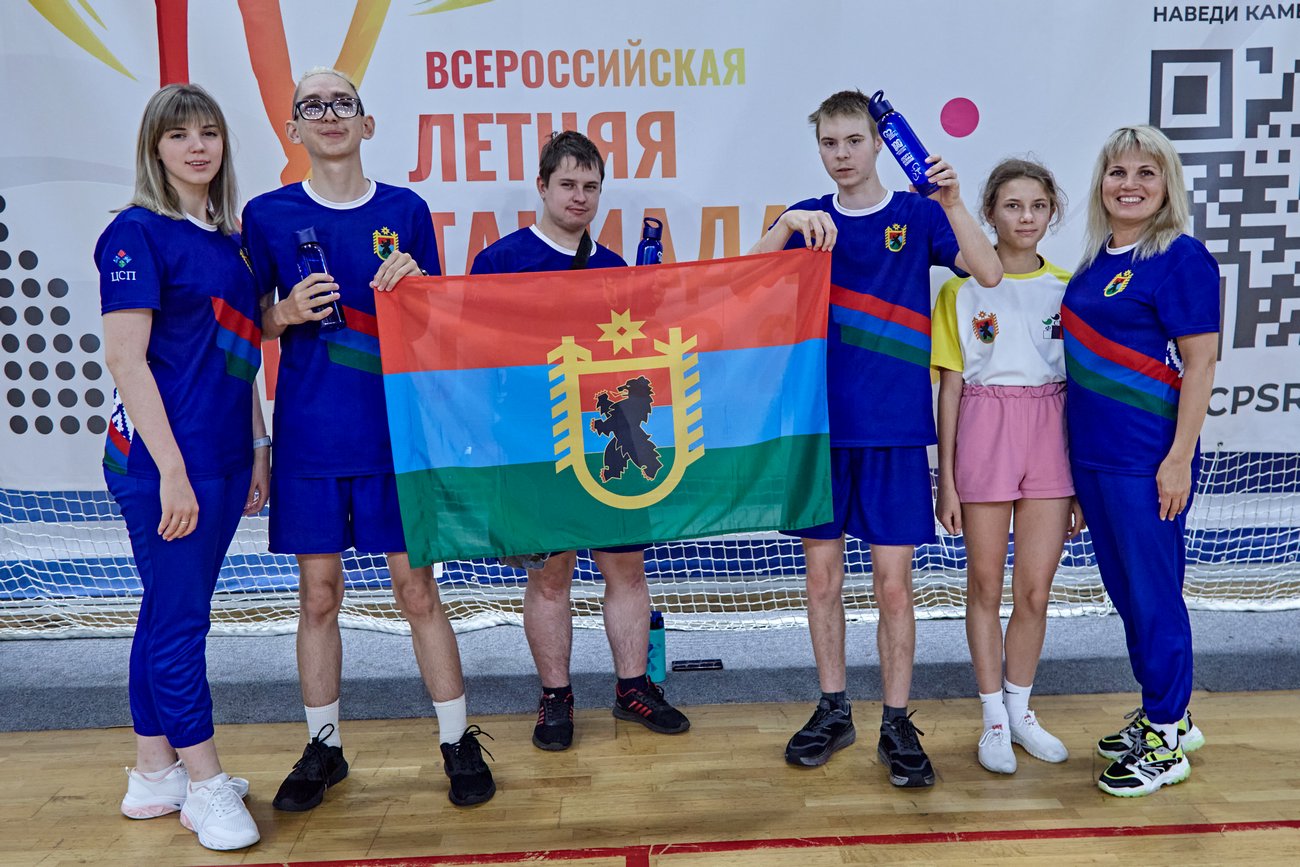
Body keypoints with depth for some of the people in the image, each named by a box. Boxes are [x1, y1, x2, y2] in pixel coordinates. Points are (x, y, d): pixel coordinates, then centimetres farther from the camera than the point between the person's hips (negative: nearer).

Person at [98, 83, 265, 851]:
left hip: (222, 457, 8)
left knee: (170, 613, 15)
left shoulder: (228, 238, 13)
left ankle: (155, 774, 28)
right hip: (163, 458, -8)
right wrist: (172, 470, -18)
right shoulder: (137, 233, -9)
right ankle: (206, 784, 14)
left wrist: (258, 446, 15)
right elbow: (126, 359, -14)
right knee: (181, 619, 1)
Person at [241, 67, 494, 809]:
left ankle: (459, 740, 17)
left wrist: (415, 286, -11)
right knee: (319, 593, 9)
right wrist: (287, 314, -12)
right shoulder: (268, 215, 3)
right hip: (309, 436, 1)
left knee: (418, 587, 3)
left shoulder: (406, 211, 4)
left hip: (394, 431, 0)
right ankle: (323, 746, 25)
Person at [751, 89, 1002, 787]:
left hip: (893, 430, -2)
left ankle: (897, 724, 16)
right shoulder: (806, 219, 9)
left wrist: (951, 201, -24)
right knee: (822, 573, 9)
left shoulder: (917, 215, 4)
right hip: (819, 423, 2)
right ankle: (833, 710, 25)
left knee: (892, 582, 1)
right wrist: (787, 224, -21)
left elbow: (989, 274, -11)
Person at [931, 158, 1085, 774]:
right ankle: (994, 717, 22)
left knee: (1035, 589, 6)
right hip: (985, 431, -2)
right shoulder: (962, 288, 1)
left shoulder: (1068, 287, 7)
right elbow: (950, 387, 0)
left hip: (1052, 435, 2)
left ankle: (1021, 711, 26)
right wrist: (946, 480, -3)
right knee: (985, 585, 7)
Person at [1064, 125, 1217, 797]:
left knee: (1153, 594, 1)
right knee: (1125, 591, 17)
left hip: (1146, 460, -8)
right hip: (1092, 454, 8)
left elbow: (1200, 364, -13)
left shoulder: (1182, 259, -10)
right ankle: (1167, 714, 34)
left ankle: (1166, 741, 17)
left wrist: (1179, 458, -18)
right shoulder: (1096, 261, 12)